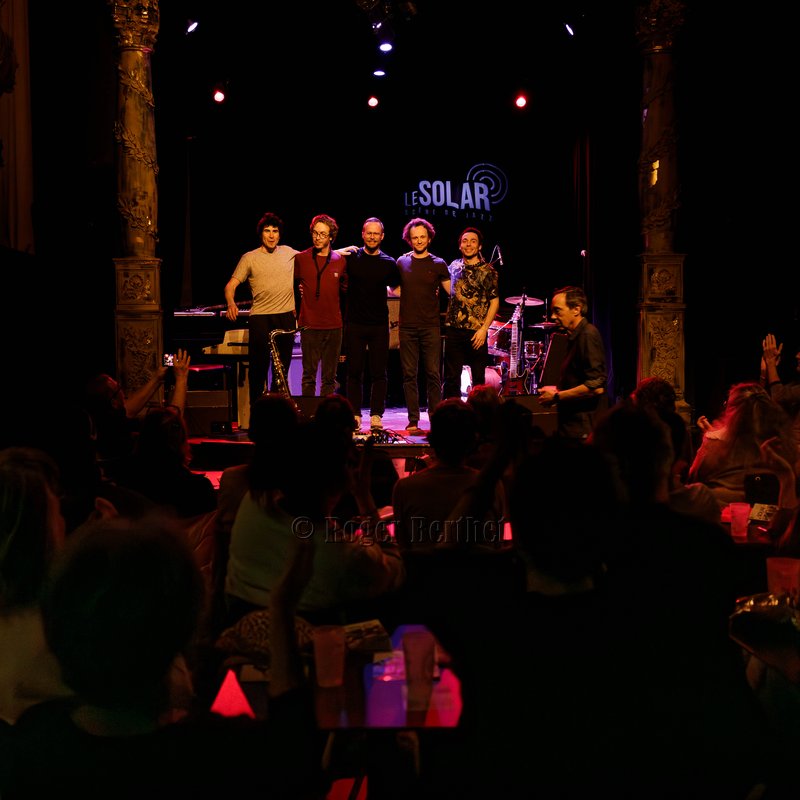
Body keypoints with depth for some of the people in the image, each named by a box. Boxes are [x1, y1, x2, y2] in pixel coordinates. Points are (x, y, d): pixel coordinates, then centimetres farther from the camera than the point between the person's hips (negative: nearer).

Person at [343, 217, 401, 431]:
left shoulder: (389, 263, 4)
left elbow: (395, 289, 17)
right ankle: (355, 415, 11)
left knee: (379, 373, 2)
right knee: (354, 371, 4)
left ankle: (376, 415, 8)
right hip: (355, 323, 0)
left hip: (379, 325, 0)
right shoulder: (351, 258, 1)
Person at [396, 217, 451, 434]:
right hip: (407, 327, 2)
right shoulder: (402, 262, 9)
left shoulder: (438, 264, 4)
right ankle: (413, 420, 6)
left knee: (433, 374, -3)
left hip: (431, 327, -2)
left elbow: (453, 292, 5)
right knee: (409, 374, 2)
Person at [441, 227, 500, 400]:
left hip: (476, 332, -3)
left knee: (478, 378, 5)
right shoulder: (454, 266, 9)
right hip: (453, 329, 3)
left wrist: (484, 328, -12)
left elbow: (494, 301, -5)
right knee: (451, 377, 3)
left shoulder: (487, 271, -2)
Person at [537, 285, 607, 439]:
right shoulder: (574, 336, 16)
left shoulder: (588, 334, -14)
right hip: (568, 424, 9)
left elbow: (596, 386, -22)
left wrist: (556, 397, -15)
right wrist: (556, 389, 12)